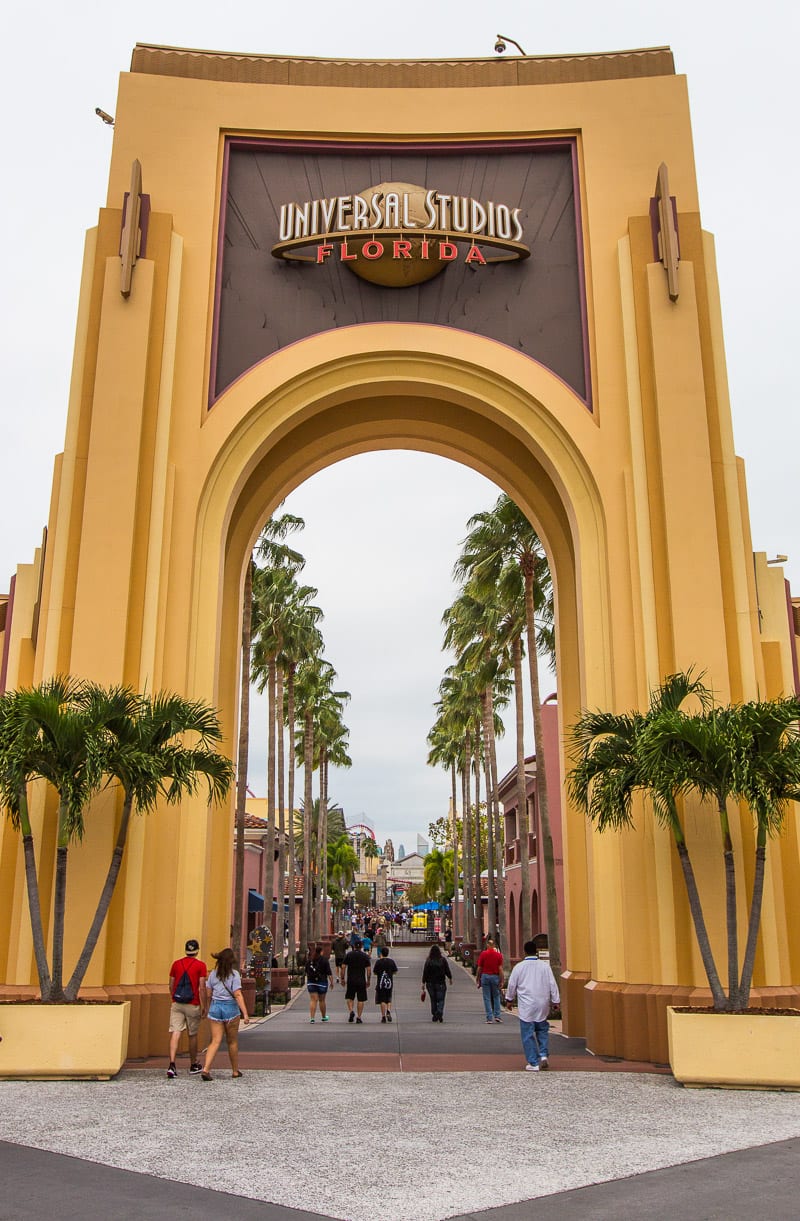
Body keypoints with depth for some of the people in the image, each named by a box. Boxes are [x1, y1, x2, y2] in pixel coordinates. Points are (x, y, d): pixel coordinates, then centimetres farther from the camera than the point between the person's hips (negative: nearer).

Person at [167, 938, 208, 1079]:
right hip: (193, 1005, -2)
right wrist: (203, 1007, -3)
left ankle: (172, 1065, -18)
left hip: (177, 1004, 2)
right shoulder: (200, 966, -6)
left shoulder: (176, 964, 5)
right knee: (192, 1035, 12)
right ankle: (194, 1065, 26)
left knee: (175, 1033, -3)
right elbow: (202, 988, -10)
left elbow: (171, 985, 9)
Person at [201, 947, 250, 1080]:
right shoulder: (234, 974, -9)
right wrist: (245, 1014, -15)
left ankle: (206, 1069, -16)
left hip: (215, 1008, 3)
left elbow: (208, 994, 7)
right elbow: (238, 995, -14)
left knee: (215, 1041, 2)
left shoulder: (213, 973, 4)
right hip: (230, 1008, -3)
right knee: (232, 1042, 12)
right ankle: (235, 1071, 22)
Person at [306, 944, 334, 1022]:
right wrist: (332, 982, 0)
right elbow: (329, 973, -9)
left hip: (311, 983, 3)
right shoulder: (324, 960, -7)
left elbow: (306, 972, 14)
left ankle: (312, 1018, -9)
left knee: (313, 1000, 1)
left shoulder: (309, 960, 5)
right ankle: (324, 1017, 26)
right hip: (322, 982, -3)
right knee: (322, 1000, 11)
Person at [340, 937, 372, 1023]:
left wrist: (342, 978, 5)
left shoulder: (348, 954, -1)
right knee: (360, 999, 7)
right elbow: (369, 969, -1)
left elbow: (343, 967, -3)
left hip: (351, 980, 0)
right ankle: (358, 1017, 4)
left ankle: (351, 1011, -6)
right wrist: (368, 981, 8)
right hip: (361, 980, 0)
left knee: (350, 997, 16)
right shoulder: (365, 956, 0)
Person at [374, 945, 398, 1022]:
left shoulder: (378, 962, -8)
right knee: (389, 1000, 15)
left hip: (381, 983, -2)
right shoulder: (392, 961, 0)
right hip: (390, 983, 2)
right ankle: (388, 1011, -10)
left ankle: (383, 1016, 0)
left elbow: (375, 973, -2)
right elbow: (395, 972, 4)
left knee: (382, 1000, 3)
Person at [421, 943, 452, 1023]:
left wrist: (423, 983, -1)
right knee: (440, 1000, 2)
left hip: (430, 983, 1)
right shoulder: (443, 960, -5)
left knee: (433, 1000, 13)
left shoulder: (428, 960, -5)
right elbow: (447, 970, 1)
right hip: (441, 983, -1)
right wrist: (450, 978, 17)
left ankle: (434, 1016, 13)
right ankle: (440, 1013, -19)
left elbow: (425, 972, -5)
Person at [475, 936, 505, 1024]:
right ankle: (497, 1015, 9)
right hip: (495, 977, 1)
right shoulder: (499, 955, -3)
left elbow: (479, 968, -2)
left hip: (485, 976, 0)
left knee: (487, 998, 4)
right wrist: (501, 981, -3)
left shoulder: (483, 954, -3)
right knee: (496, 996, 16)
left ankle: (489, 1018, 3)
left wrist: (478, 980, 6)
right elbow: (500, 969, -6)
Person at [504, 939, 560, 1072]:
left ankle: (533, 1063, 3)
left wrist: (509, 999, 20)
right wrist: (555, 1001, 11)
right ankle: (543, 1055, 7)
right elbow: (552, 985, 1)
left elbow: (512, 985, 5)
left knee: (528, 1034, 4)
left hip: (526, 1007, -2)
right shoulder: (545, 966, -2)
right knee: (542, 1030, 21)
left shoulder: (519, 967, -4)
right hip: (543, 1006, 2)